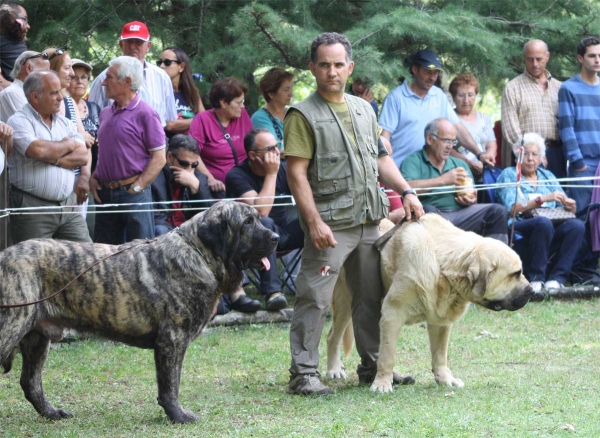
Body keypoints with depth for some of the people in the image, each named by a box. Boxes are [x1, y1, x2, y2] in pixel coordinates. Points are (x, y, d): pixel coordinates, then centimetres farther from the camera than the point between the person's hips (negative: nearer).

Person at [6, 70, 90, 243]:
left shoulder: (65, 123, 15)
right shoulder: (19, 122, -5)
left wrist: (54, 159, -13)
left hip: (67, 204, 6)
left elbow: (83, 156, 4)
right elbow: (39, 150, -22)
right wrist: (68, 144, -3)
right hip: (32, 207, -6)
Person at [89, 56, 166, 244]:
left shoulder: (145, 114, -8)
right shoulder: (106, 114, 15)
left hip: (134, 194, -7)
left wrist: (136, 188, -14)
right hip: (105, 194, 7)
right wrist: (94, 178, 7)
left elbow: (159, 158, -10)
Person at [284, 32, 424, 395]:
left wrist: (407, 191, 7)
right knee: (314, 299, -8)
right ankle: (303, 373, -4)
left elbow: (381, 158, 21)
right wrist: (314, 221, -19)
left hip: (369, 221, 7)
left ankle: (373, 365, 22)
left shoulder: (363, 110, 15)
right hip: (330, 224, -7)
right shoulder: (304, 115, -6)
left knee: (372, 296, 12)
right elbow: (297, 173, -12)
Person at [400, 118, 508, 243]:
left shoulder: (460, 165, 27)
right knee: (429, 211, -39)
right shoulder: (413, 161, 7)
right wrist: (443, 180, -10)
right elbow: (408, 187, -12)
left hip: (461, 214, 5)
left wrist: (471, 200, 2)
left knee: (497, 211, -16)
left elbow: (471, 196, 27)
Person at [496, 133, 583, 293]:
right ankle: (536, 278, -26)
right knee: (543, 222, -36)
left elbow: (564, 207, 16)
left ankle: (557, 278, -25)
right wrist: (543, 199, -18)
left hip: (551, 232, 5)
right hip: (518, 234, -5)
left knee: (577, 225, -24)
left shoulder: (548, 176, 23)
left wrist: (570, 206, -9)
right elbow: (512, 210, -8)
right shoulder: (509, 175, 8)